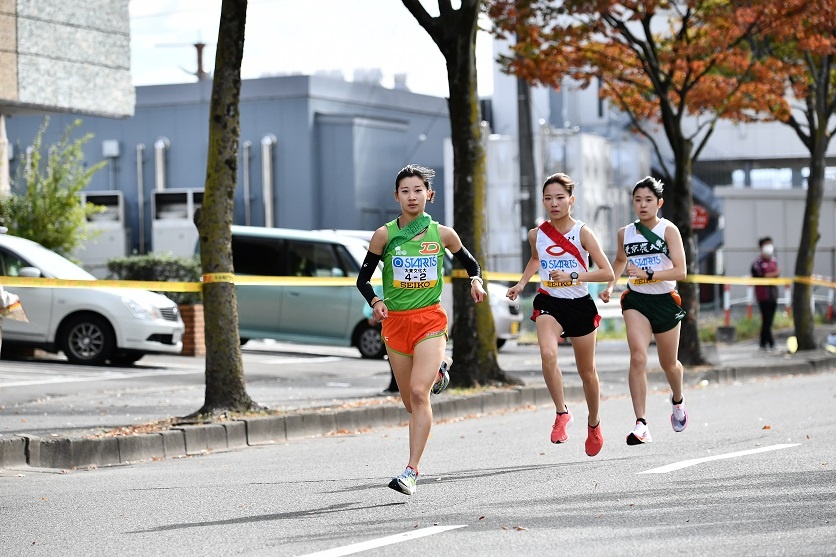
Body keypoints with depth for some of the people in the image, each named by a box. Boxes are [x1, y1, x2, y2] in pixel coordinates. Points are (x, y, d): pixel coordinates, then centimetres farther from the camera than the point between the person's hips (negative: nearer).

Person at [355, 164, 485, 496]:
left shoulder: (443, 234, 2)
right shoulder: (384, 235, 1)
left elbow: (469, 263, 17)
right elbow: (363, 278, 6)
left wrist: (476, 281, -5)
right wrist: (375, 302, -13)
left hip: (430, 321, -2)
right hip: (395, 321, 2)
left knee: (419, 392, -20)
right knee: (410, 402, 7)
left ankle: (412, 471, -23)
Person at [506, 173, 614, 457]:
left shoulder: (582, 233, -11)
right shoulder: (536, 234, 0)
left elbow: (607, 272, -15)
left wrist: (572, 276, -26)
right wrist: (521, 283, 10)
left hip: (580, 305, -1)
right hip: (549, 303, 1)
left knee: (587, 371, 12)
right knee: (548, 354, -29)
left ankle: (594, 424, 36)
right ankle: (562, 413, -13)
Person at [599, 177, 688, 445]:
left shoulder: (668, 230, -9)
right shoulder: (625, 233, 3)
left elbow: (680, 271, -16)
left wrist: (647, 274, -26)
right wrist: (609, 285, 10)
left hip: (665, 300, -1)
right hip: (636, 300, 1)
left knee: (668, 363, 15)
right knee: (638, 357, -20)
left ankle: (677, 401, 50)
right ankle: (641, 425, -25)